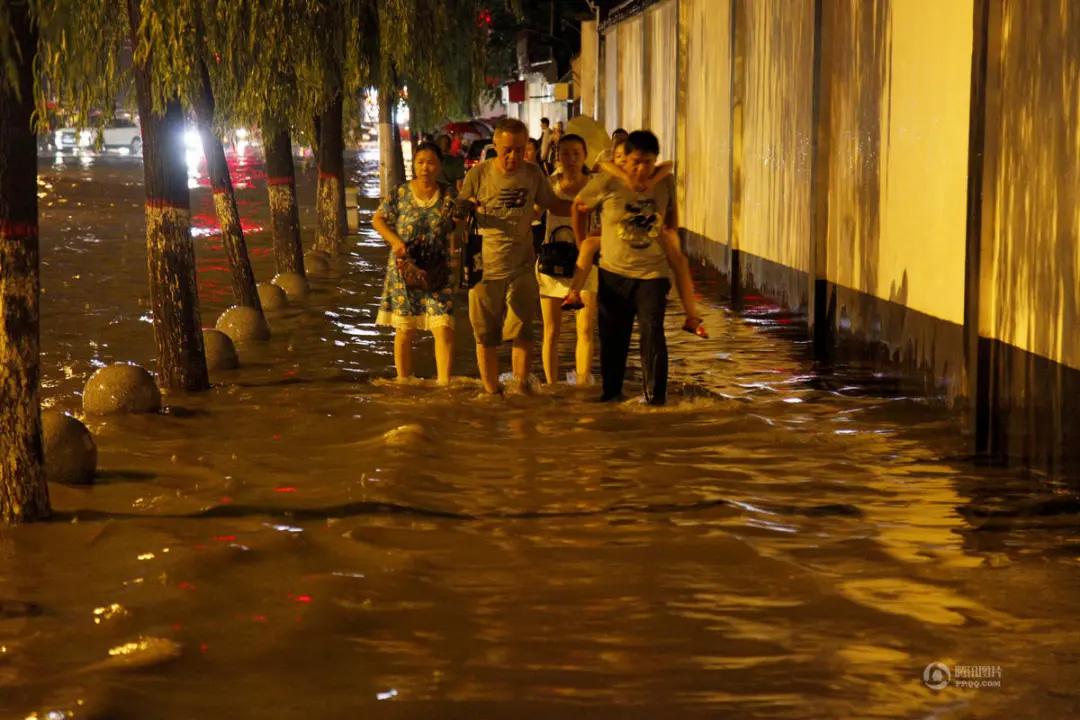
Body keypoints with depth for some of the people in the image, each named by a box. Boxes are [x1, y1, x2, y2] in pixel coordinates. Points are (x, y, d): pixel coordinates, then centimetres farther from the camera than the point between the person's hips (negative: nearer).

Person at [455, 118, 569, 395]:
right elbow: (459, 212, 4)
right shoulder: (479, 174, -6)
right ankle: (491, 391, 19)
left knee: (523, 334, 5)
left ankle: (522, 387, 18)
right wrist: (466, 209, -18)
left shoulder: (533, 174, 1)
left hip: (522, 268, 2)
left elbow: (553, 204, 14)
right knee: (486, 337, 6)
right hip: (486, 268, -1)